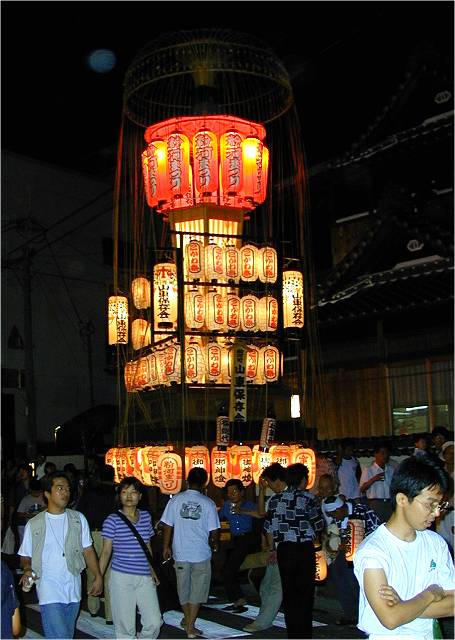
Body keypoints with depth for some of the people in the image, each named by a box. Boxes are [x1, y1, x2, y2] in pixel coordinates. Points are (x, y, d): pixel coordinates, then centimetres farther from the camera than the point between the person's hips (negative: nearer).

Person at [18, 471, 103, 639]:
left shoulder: (78, 519, 5)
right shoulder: (34, 524, 0)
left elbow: (87, 550, 7)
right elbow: (25, 556, 6)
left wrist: (98, 576, 1)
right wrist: (27, 569, -14)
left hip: (73, 589, 3)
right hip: (49, 590, -3)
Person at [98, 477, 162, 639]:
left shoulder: (146, 517, 7)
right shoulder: (112, 520, -5)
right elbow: (106, 551, -2)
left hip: (145, 577, 4)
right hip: (121, 577, -4)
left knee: (154, 622, 1)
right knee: (125, 626, 2)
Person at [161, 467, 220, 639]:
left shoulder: (175, 500, -6)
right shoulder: (208, 503, -9)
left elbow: (167, 526, -2)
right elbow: (214, 531, -6)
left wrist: (166, 547, 10)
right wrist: (215, 545, 14)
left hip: (180, 553, 2)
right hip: (201, 554, -2)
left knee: (183, 588, 20)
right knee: (197, 590, 10)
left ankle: (187, 619, 37)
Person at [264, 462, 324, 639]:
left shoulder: (276, 499, 5)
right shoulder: (308, 499, -5)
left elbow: (269, 528, 5)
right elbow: (319, 524, -4)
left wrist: (272, 549, 15)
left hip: (283, 550, 3)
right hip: (305, 549, -3)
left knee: (288, 591, 11)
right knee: (305, 592, 6)